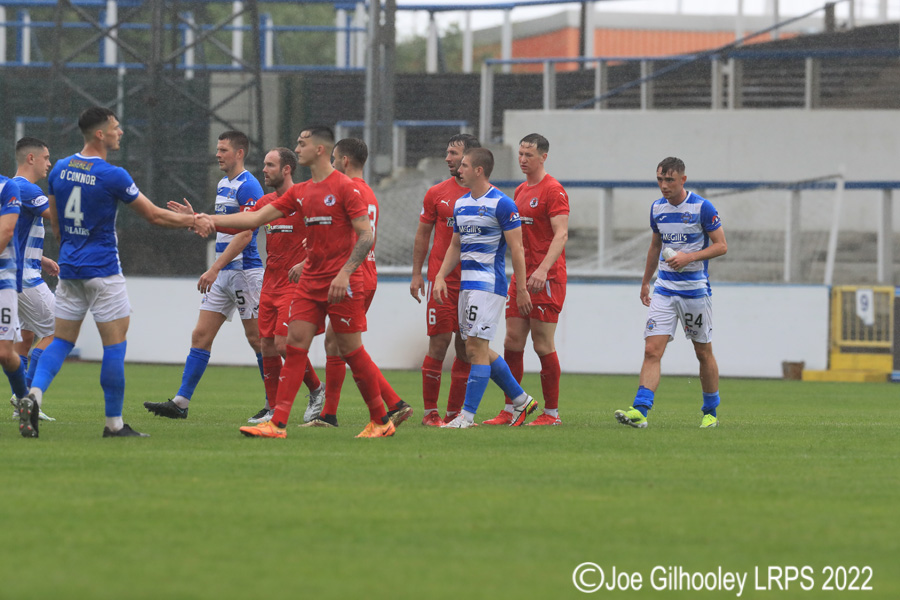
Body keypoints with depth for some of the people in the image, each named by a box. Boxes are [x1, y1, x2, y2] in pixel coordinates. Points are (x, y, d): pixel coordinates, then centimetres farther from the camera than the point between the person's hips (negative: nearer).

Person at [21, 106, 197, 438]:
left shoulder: (60, 169, 4)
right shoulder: (113, 176, -14)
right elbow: (153, 215, -5)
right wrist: (192, 220, 9)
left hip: (68, 270, 6)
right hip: (102, 271, -6)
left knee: (62, 340, 9)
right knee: (115, 345, 1)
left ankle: (33, 395, -14)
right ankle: (114, 423, 3)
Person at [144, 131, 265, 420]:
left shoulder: (248, 187, -14)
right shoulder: (223, 185, 15)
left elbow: (244, 235, -21)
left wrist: (214, 269, -24)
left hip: (245, 271, -9)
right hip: (223, 274, 9)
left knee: (256, 337, -2)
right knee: (201, 335, 2)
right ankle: (181, 402, 0)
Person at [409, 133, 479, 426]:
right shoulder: (437, 193, 4)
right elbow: (422, 235, 9)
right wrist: (416, 274, 3)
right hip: (441, 278, -1)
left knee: (466, 346, 2)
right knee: (440, 341, -6)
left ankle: (454, 412, 10)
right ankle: (430, 412, -1)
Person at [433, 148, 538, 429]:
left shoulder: (502, 204, -10)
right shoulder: (461, 204, 14)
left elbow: (516, 249, -10)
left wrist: (521, 289, -12)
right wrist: (440, 276, 9)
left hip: (489, 284, -9)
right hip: (466, 284, 9)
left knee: (476, 347, -10)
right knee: (476, 350, 11)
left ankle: (468, 415, -8)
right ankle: (520, 400, 23)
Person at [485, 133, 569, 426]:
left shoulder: (553, 190, -10)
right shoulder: (520, 191, 16)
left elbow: (561, 235, -18)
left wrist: (543, 269, -29)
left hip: (546, 278, -8)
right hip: (521, 276, 8)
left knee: (543, 344, -4)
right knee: (512, 341, 4)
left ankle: (551, 413, 3)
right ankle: (509, 410, 8)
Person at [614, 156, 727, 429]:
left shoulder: (703, 208, -9)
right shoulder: (657, 208, 7)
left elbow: (721, 246, -8)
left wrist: (689, 257, -20)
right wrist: (645, 282, 23)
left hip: (696, 290, -4)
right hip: (664, 290, 4)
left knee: (703, 353, 7)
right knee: (652, 350, -10)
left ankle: (711, 412, 23)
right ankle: (639, 411, -19)